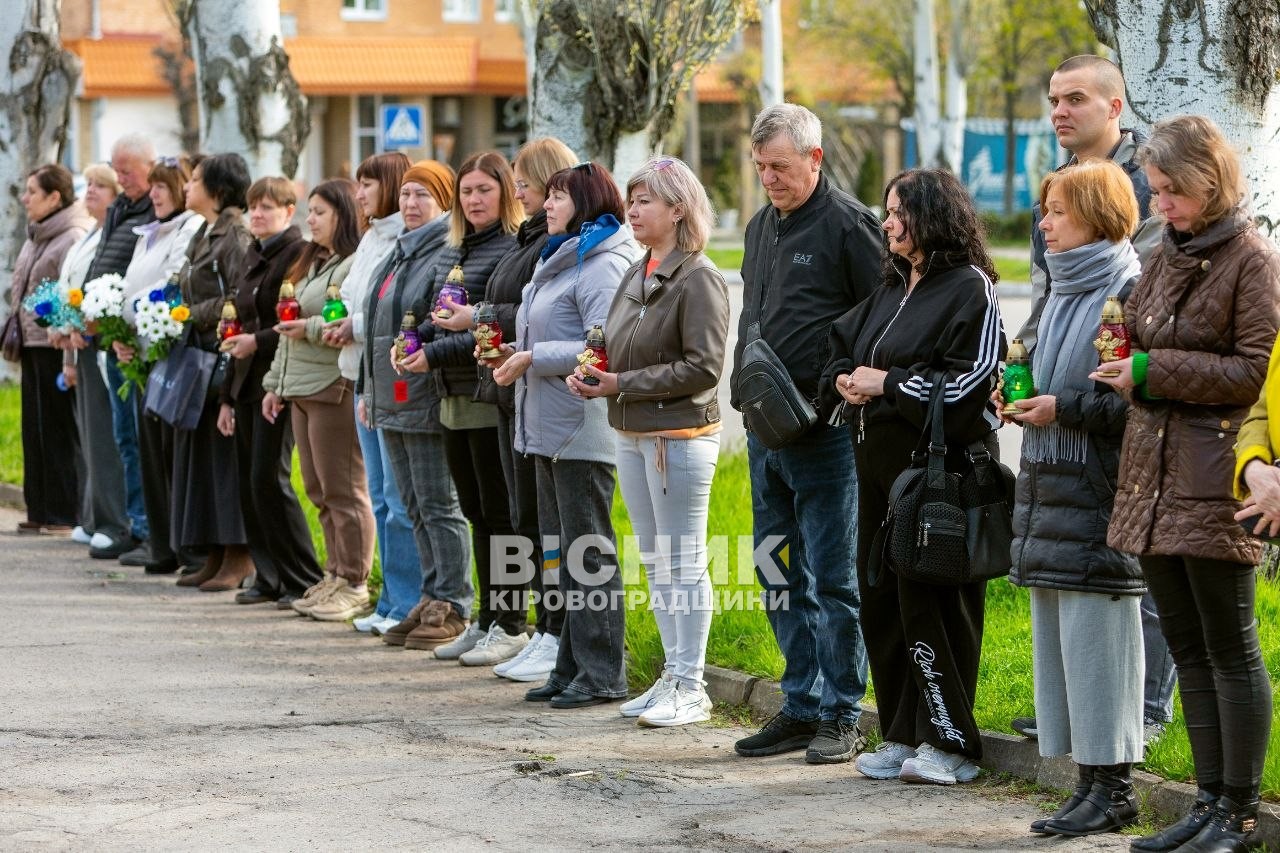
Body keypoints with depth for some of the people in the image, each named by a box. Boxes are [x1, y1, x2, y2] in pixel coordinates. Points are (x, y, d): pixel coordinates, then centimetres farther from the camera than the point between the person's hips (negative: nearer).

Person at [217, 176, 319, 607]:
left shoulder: (299, 253, -9)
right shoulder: (251, 257, 17)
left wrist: (258, 341, -16)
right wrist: (228, 396, 19)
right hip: (247, 384, 9)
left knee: (269, 478, -11)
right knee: (250, 482, 7)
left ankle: (303, 582, -4)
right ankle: (269, 578, 14)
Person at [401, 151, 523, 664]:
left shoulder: (513, 249, -11)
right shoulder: (451, 253, 15)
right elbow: (435, 315, 22)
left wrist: (436, 354, -16)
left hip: (491, 398, -8)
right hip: (453, 399, 8)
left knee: (499, 512, -3)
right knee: (476, 512, 13)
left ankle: (510, 626, 4)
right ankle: (487, 621, 20)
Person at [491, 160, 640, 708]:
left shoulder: (603, 266, -14)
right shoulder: (560, 259, 18)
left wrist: (533, 359, -18)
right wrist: (516, 354, 6)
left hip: (582, 431, -11)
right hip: (548, 427, 11)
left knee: (589, 550, -5)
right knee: (563, 552, 14)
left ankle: (603, 674, 0)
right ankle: (573, 667, 21)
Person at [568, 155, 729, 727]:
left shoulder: (699, 279, -13)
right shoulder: (636, 276, 12)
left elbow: (702, 368, -18)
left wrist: (622, 384, -18)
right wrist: (592, 373, -1)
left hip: (679, 436, -9)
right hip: (631, 435, 9)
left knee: (684, 564, -2)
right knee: (656, 563, 14)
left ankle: (691, 687, 4)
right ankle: (672, 675, 22)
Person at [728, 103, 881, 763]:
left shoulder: (848, 224, -8)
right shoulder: (762, 226, 16)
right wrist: (742, 388, 13)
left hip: (825, 430, -8)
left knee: (832, 578, -3)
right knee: (780, 577, 12)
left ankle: (842, 715, 5)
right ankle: (801, 707, 20)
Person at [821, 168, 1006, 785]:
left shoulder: (969, 288, -8)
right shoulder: (892, 289, 18)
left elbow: (969, 382, -17)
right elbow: (842, 347, 26)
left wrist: (887, 383, -13)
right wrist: (845, 380, 3)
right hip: (878, 463, 9)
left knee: (930, 603, -7)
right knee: (880, 600, 10)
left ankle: (951, 743, 2)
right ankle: (902, 735, 18)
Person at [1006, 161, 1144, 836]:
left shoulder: (1129, 292, -11)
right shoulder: (1064, 291, 17)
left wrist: (1064, 409, -16)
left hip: (1097, 495, -9)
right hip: (1047, 488, 9)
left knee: (1093, 636, -6)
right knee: (1056, 635, 9)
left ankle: (1112, 787, 1)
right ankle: (1090, 782, 15)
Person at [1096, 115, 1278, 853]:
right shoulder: (1165, 258, 16)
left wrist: (1154, 370, -15)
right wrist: (1125, 356, 5)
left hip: (1215, 478, -8)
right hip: (1155, 474, 8)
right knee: (1188, 647, 11)